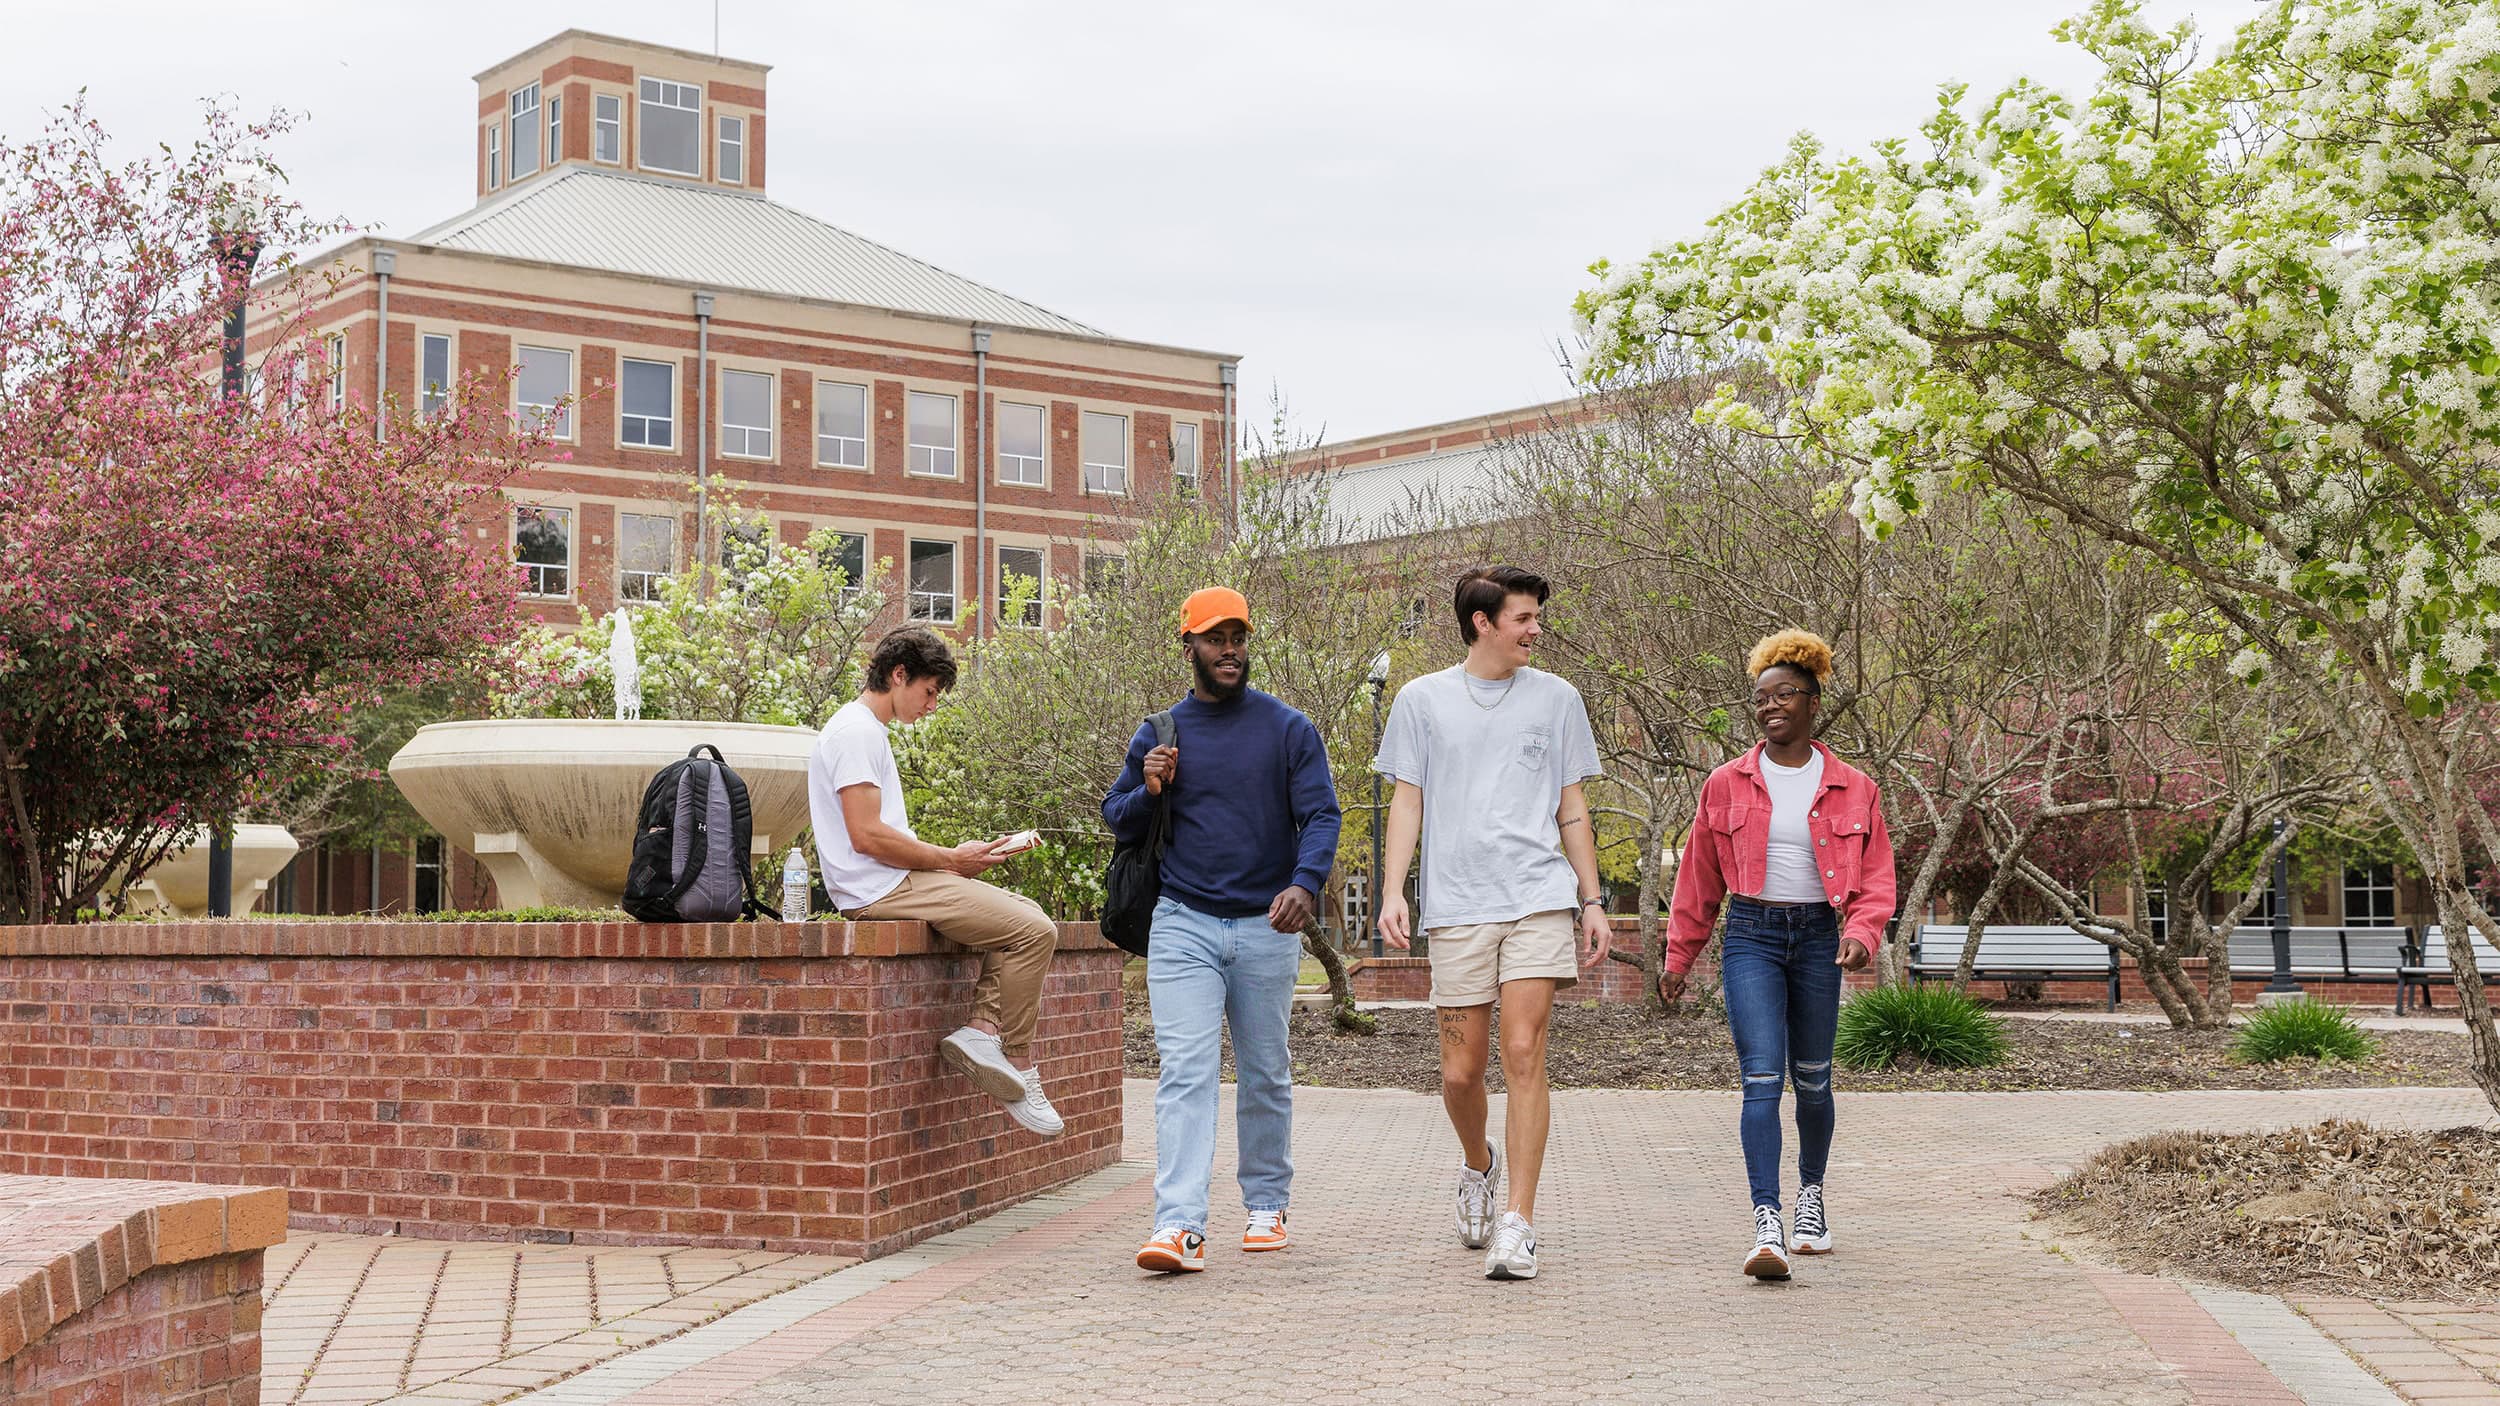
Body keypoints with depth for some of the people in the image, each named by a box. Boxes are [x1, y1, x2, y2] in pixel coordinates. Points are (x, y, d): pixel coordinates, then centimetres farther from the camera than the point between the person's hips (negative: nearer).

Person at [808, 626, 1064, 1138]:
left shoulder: (869, 731, 22)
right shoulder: (856, 731, -12)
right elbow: (866, 836, -21)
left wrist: (948, 859, 10)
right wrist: (951, 859, -12)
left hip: (898, 883, 11)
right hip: (881, 890, -11)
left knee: (1026, 913, 12)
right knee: (1034, 931, -16)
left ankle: (982, 1029, -3)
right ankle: (1019, 1073, -9)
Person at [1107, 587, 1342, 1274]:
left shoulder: (1288, 729, 2)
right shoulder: (1158, 734, 7)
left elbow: (1321, 814, -5)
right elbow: (1117, 818, 15)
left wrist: (1305, 883, -24)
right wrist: (1150, 792, -8)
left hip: (1266, 928, 0)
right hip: (1183, 926, 0)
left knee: (1265, 1076, 11)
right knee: (1185, 1073, -12)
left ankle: (1266, 1204, 27)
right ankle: (1180, 1225, -19)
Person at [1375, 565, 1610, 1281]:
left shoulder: (1556, 698, 11)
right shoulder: (1422, 700, 8)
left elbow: (1572, 809, 15)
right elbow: (1407, 801, 8)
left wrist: (1592, 900, 10)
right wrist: (1392, 891, -3)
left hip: (1541, 899, 0)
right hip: (1456, 906, 0)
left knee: (1523, 1055, -10)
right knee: (1461, 1071, 3)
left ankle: (1518, 1224, -7)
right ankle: (1477, 1165, 35)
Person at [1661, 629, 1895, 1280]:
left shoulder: (1852, 789, 4)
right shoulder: (1727, 784, 5)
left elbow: (1876, 876, 3)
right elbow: (1700, 879, 11)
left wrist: (1861, 931, -16)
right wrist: (1678, 957, 13)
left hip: (1818, 938, 1)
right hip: (1751, 937, -1)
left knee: (1812, 1079, 13)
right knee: (1762, 1077, -14)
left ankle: (1811, 1194, 38)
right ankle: (1767, 1225, -20)